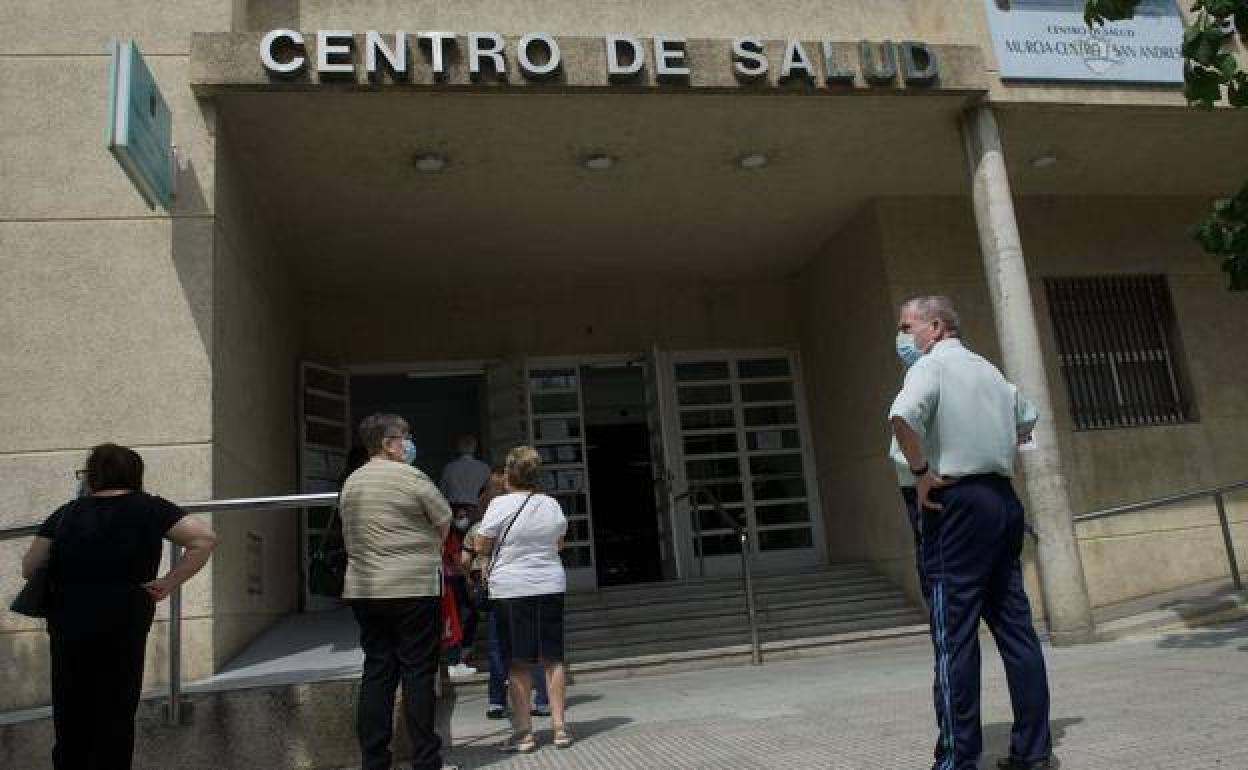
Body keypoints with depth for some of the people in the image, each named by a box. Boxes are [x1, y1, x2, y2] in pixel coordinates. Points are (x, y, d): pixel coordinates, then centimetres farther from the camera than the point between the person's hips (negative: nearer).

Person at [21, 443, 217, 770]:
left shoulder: (67, 513, 1)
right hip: (124, 630, -2)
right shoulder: (147, 508, -4)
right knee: (116, 713, 13)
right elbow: (204, 539, -13)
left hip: (68, 630, 2)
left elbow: (28, 568, 6)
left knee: (71, 715, 19)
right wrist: (169, 583, -7)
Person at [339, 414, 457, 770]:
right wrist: (427, 549, 14)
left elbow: (353, 536, 16)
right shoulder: (411, 477, -10)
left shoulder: (350, 483, 11)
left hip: (363, 590, 6)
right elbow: (445, 524, -2)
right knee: (418, 673, 1)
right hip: (414, 587, -6)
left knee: (376, 672, 11)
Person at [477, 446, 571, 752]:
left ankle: (523, 732, 8)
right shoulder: (552, 504, 2)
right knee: (553, 659, 10)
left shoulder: (500, 504, -11)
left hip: (511, 591, -3)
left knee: (519, 664, 4)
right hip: (551, 587, 4)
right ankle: (560, 726, 12)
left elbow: (483, 546, -3)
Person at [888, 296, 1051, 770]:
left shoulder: (932, 364, -6)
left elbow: (902, 416, -26)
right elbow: (1027, 418, 37)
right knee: (1016, 628, 10)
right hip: (1004, 500, 8)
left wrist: (921, 471, -14)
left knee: (954, 637, -4)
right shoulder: (988, 370, 19)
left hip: (956, 504, -8)